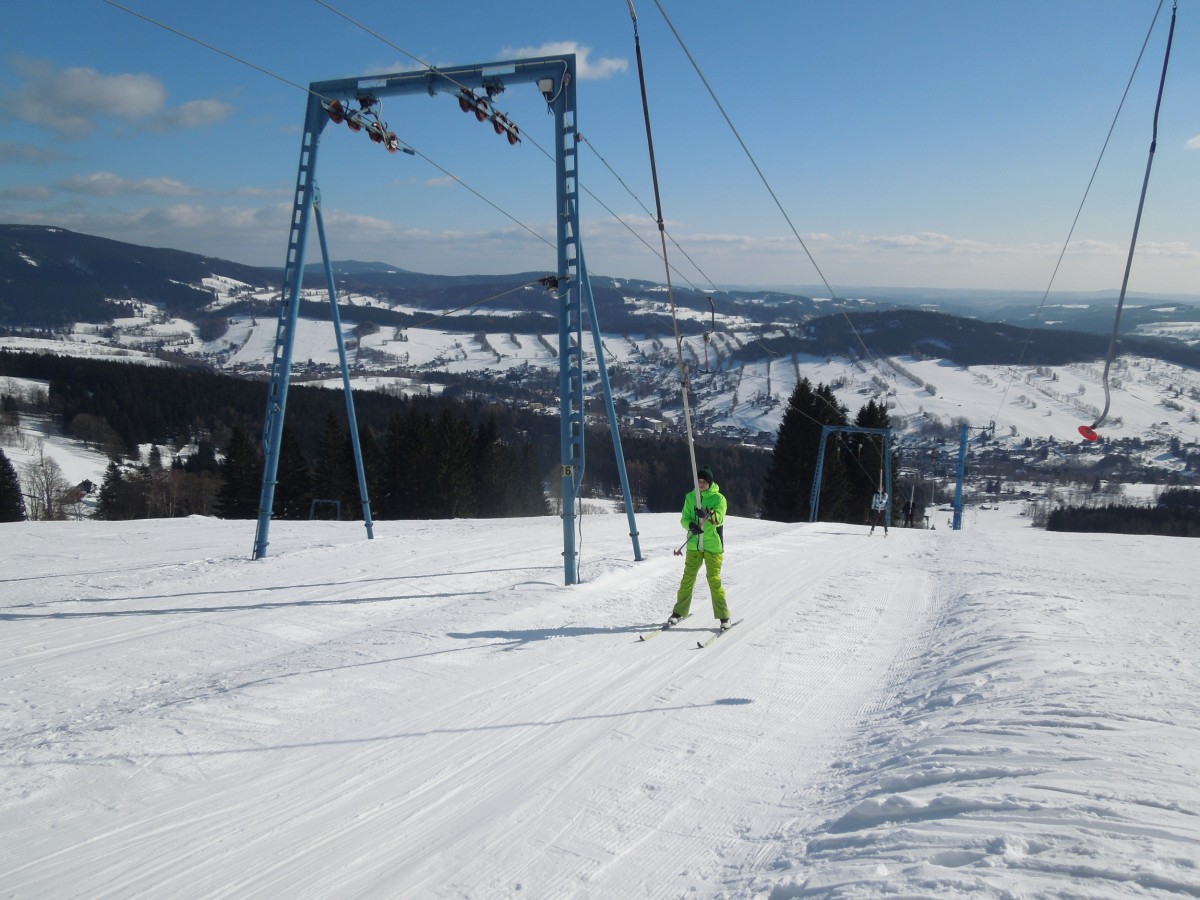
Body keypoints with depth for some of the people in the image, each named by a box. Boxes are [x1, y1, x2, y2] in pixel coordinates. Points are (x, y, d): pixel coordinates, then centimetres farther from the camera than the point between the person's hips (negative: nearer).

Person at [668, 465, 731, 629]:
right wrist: (691, 525, -19)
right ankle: (679, 611, 17)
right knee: (688, 578, 5)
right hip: (694, 545, 3)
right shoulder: (690, 497, 7)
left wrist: (708, 514, -38)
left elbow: (719, 518, -17)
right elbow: (684, 518, 3)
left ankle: (723, 616, 4)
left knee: (714, 579, -6)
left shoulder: (718, 498, -3)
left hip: (713, 545, -3)